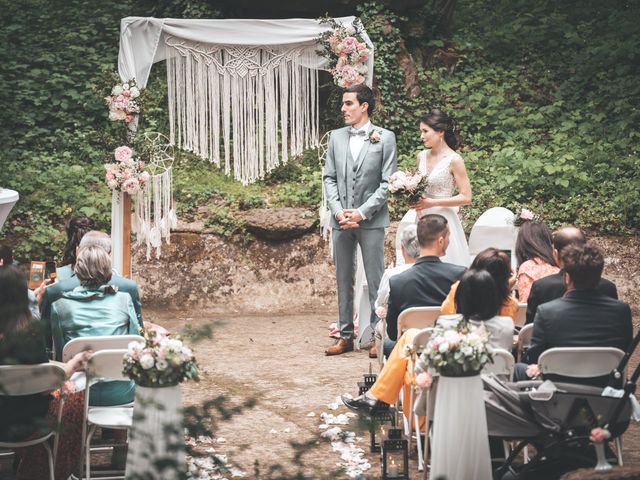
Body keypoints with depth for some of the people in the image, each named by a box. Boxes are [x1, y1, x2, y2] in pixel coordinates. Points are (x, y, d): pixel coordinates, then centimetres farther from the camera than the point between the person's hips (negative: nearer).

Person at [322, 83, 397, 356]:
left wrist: (362, 212, -13)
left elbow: (388, 182, -5)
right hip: (341, 219, 4)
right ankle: (345, 336, 15)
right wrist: (338, 211, -5)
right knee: (343, 279, 8)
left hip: (371, 220, -4)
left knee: (375, 280, -2)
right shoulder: (336, 137, 10)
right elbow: (329, 177, 9)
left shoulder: (385, 138, -1)